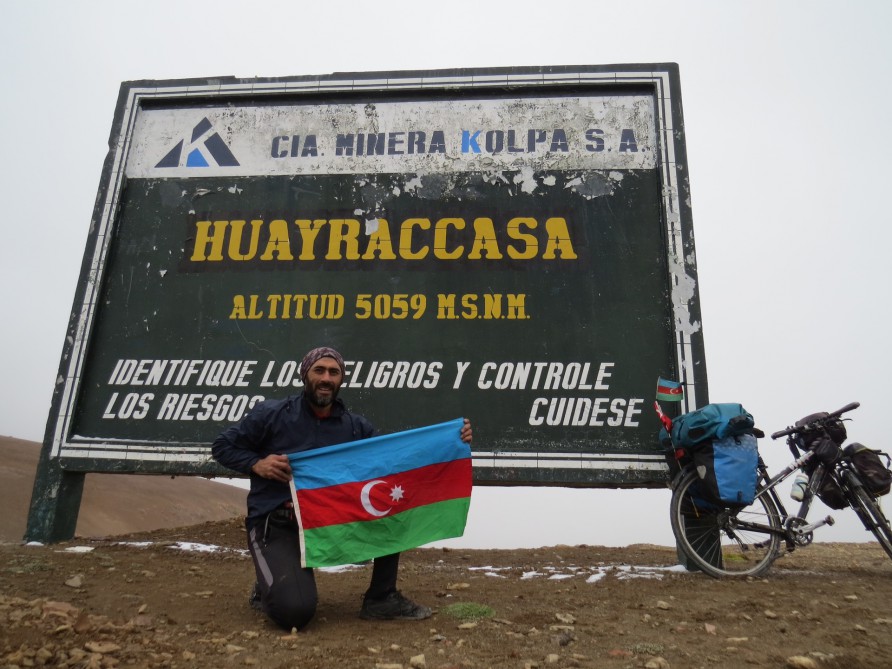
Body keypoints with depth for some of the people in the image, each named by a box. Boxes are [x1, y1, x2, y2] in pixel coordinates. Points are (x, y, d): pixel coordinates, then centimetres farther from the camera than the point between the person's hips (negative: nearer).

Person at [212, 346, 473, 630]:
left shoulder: (355, 426, 3)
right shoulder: (272, 414, -6)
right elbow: (222, 446, 4)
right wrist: (257, 464, -16)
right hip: (276, 526, -3)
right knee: (295, 611, -25)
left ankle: (381, 597, -1)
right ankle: (268, 590, 14)